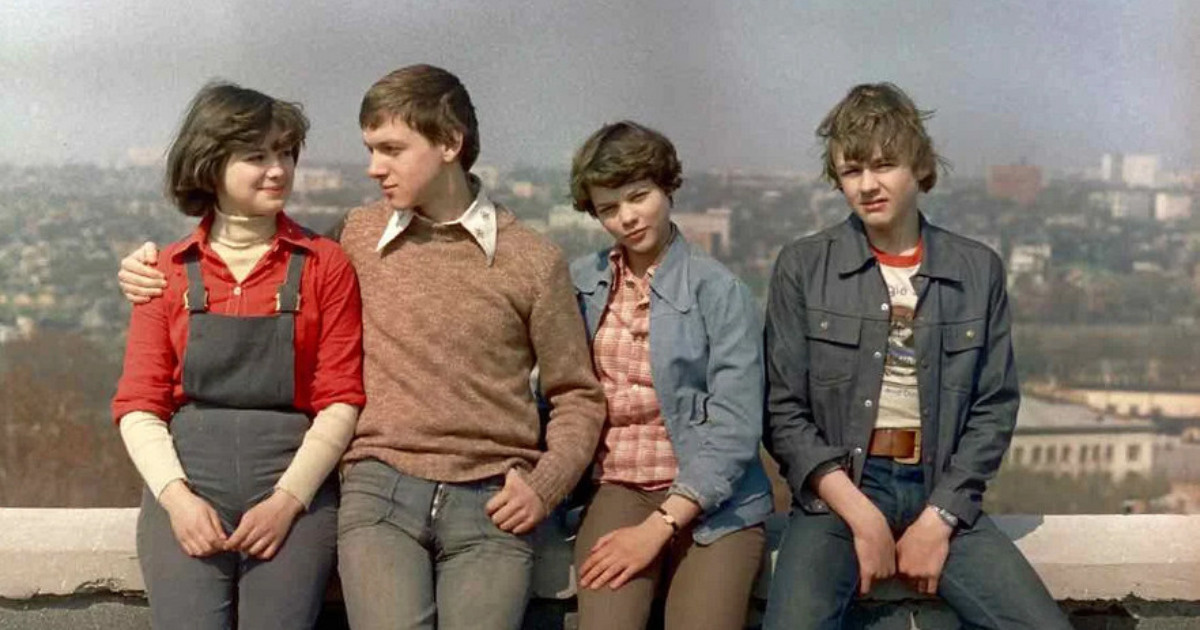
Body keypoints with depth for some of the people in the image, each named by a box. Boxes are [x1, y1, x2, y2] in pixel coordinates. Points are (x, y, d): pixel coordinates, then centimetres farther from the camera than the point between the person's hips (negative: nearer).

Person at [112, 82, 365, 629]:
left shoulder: (325, 265, 5)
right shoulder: (168, 270, 9)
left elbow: (341, 400, 1)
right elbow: (138, 404, 6)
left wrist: (287, 499, -8)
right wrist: (176, 497, -8)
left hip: (294, 487, -1)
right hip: (185, 485, 1)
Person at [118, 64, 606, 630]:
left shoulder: (534, 260, 4)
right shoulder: (357, 236, 8)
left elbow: (577, 397, 11)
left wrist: (543, 487, -3)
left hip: (490, 504, 0)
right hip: (380, 490, 1)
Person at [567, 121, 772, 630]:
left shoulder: (719, 292, -4)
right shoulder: (580, 284, 8)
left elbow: (735, 429, -10)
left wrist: (659, 526, -16)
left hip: (711, 501, -2)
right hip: (617, 491, 2)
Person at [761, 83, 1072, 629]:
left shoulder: (979, 270, 5)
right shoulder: (802, 267, 0)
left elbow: (994, 407, 4)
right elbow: (783, 411, -1)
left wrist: (938, 519, -7)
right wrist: (862, 515, -11)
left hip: (941, 493, 2)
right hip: (836, 492, -2)